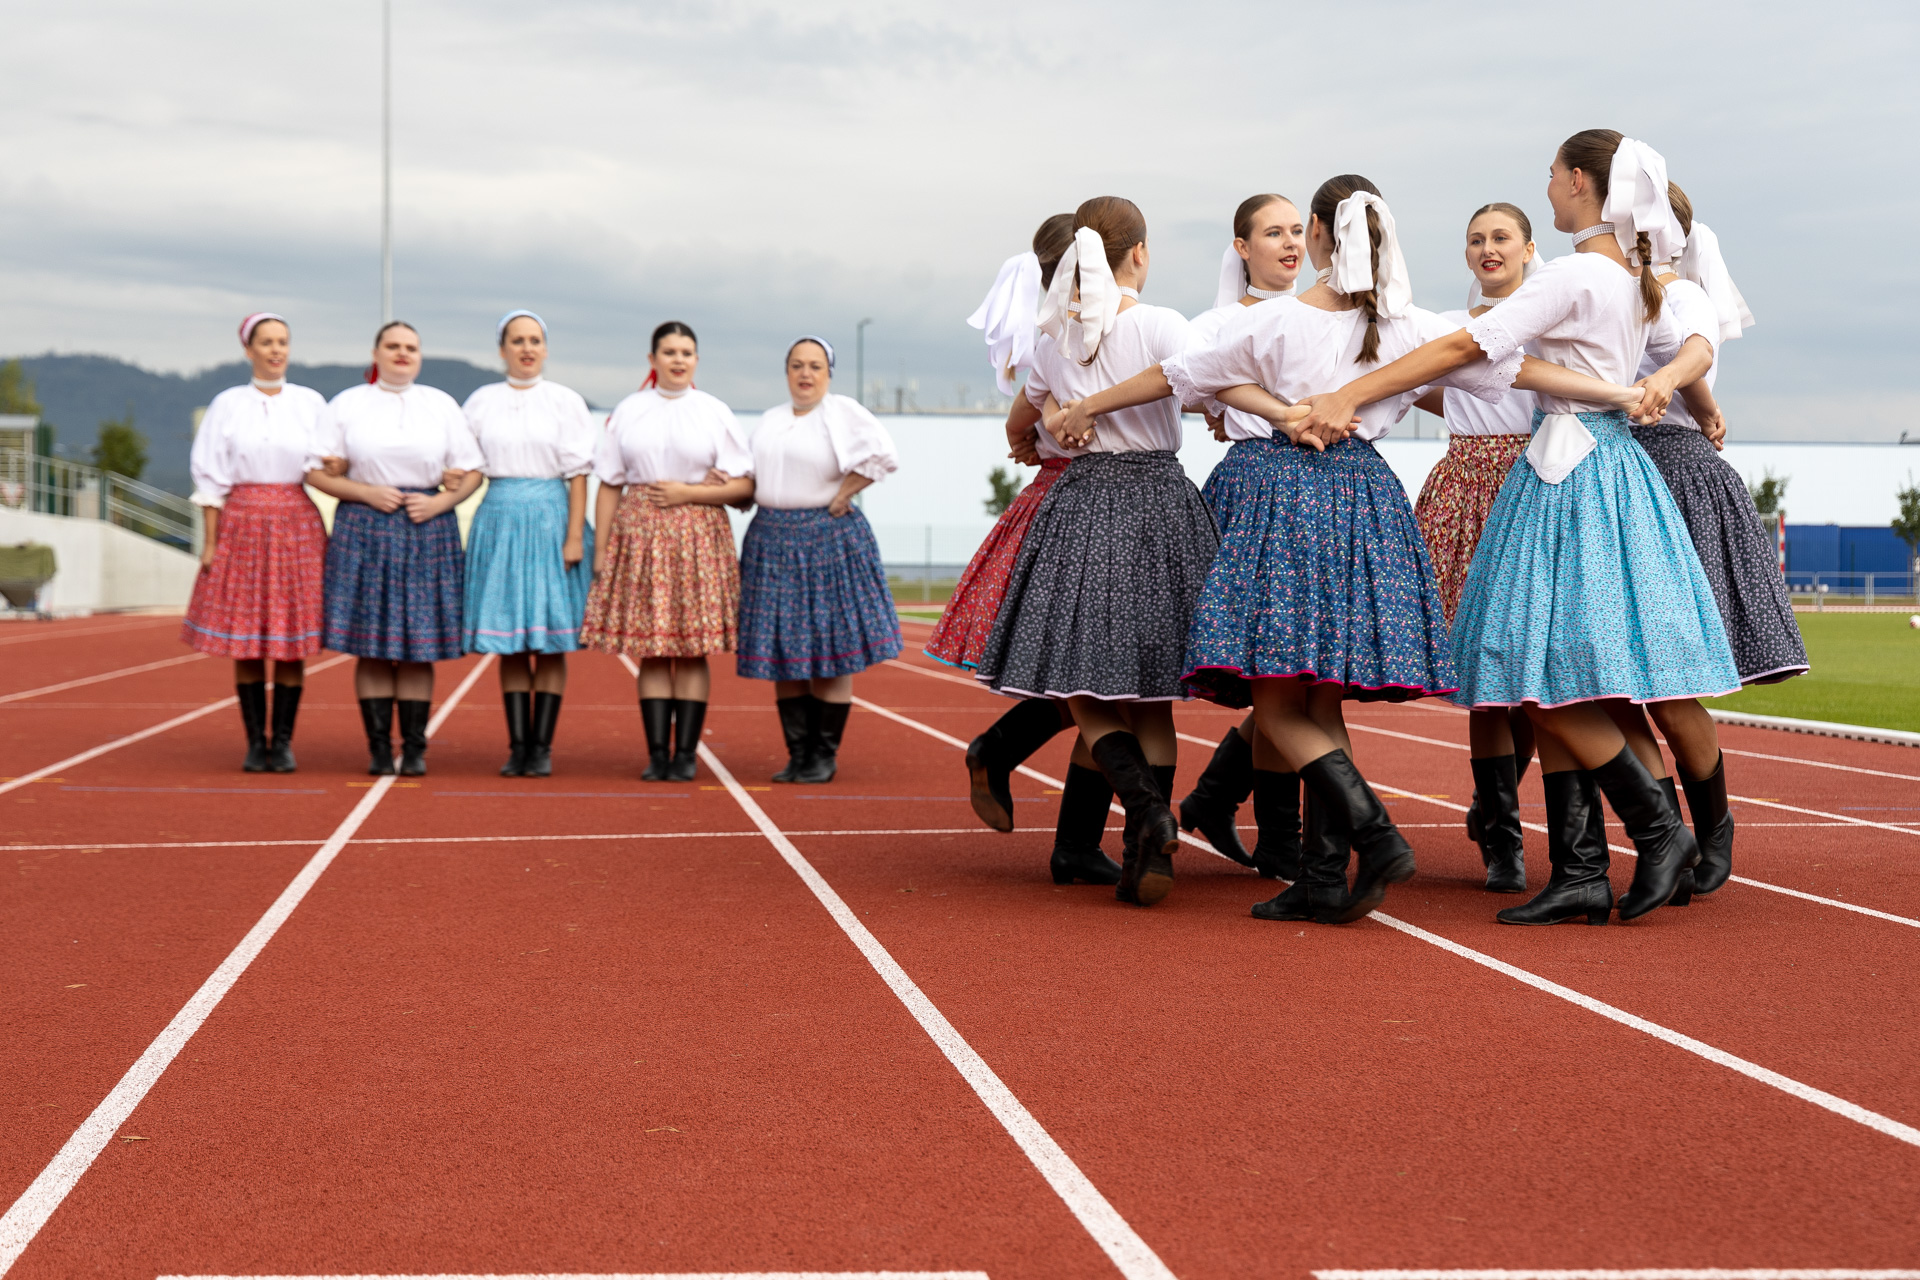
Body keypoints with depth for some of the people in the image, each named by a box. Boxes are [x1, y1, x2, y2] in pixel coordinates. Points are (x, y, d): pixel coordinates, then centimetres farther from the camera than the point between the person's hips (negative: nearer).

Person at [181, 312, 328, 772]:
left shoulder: (311, 403, 8)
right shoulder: (227, 405, 5)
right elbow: (210, 478, 3)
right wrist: (210, 541, -2)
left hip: (297, 525, 1)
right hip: (243, 524, 0)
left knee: (291, 639, -1)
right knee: (245, 639, 0)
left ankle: (283, 742, 6)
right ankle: (255, 742, 7)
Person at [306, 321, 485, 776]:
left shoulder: (442, 405, 11)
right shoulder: (347, 405, 8)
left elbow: (471, 471, 9)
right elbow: (317, 471, 4)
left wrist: (439, 502, -9)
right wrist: (367, 493, -9)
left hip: (427, 529, 1)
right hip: (364, 530, -1)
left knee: (419, 646, -1)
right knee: (371, 646, -1)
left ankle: (414, 748, 5)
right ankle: (378, 748, 6)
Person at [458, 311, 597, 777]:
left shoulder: (566, 402, 3)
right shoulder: (482, 402, 10)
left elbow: (577, 473, -1)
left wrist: (574, 536, -8)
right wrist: (452, 476, -9)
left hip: (551, 516, -2)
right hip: (499, 519, 2)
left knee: (551, 643, -1)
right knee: (509, 643, 3)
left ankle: (542, 747, 4)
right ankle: (517, 746, 7)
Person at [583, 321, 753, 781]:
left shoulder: (715, 413, 6)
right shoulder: (628, 411, 10)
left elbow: (745, 485, 1)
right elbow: (609, 484, 9)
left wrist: (687, 492, -9)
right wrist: (600, 548, 3)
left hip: (697, 536, -1)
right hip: (639, 535, 1)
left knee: (693, 648, -2)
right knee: (651, 649, 0)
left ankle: (686, 753, 3)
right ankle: (657, 752, 3)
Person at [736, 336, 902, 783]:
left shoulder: (842, 411, -4)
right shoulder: (771, 420, 16)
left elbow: (882, 455, -15)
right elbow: (757, 477, 22)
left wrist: (840, 498, -11)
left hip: (826, 538, -6)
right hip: (772, 540, 6)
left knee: (829, 652, -3)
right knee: (782, 653, 4)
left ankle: (825, 756, 5)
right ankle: (797, 754, 10)